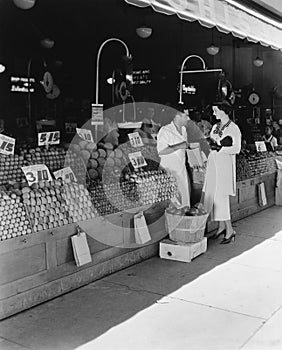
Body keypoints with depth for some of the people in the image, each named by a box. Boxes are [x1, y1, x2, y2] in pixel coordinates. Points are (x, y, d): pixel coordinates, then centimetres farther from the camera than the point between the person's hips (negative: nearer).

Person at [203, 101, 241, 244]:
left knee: (221, 197, -11)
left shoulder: (234, 128, -6)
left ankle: (230, 230, -2)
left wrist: (219, 149, -16)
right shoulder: (215, 127, 14)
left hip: (225, 163, -7)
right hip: (213, 162, 7)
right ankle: (221, 226, 18)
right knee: (213, 195, 6)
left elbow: (236, 149, -12)